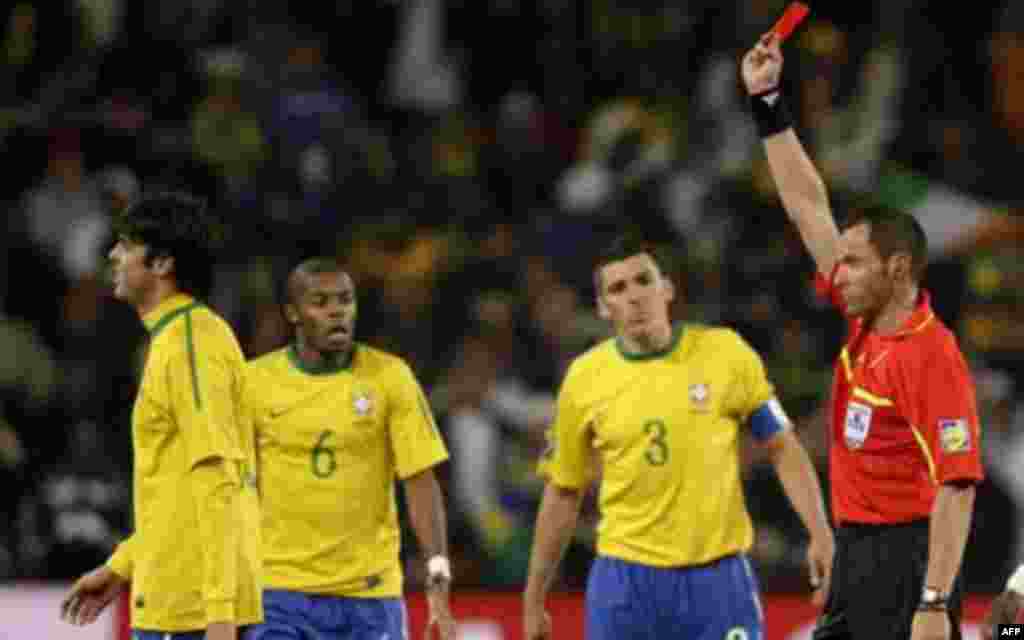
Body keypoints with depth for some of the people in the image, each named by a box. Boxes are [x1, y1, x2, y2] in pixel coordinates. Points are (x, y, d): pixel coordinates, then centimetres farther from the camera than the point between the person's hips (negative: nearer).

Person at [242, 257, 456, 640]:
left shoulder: (390, 377, -1)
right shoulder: (257, 382, -1)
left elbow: (421, 484, -3)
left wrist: (438, 584, -11)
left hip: (370, 595, 0)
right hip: (280, 593, 0)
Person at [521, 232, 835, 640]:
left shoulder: (725, 352, -3)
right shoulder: (584, 379, 1)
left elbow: (782, 448, 4)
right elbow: (563, 493, 10)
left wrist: (819, 535, -7)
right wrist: (533, 599, 12)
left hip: (719, 575, -1)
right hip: (626, 579, 1)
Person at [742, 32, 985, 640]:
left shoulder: (931, 356, -17)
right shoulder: (865, 327, 8)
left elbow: (956, 488, -22)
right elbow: (809, 207, 15)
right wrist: (767, 102, 14)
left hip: (907, 559, -9)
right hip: (855, 553, 9)